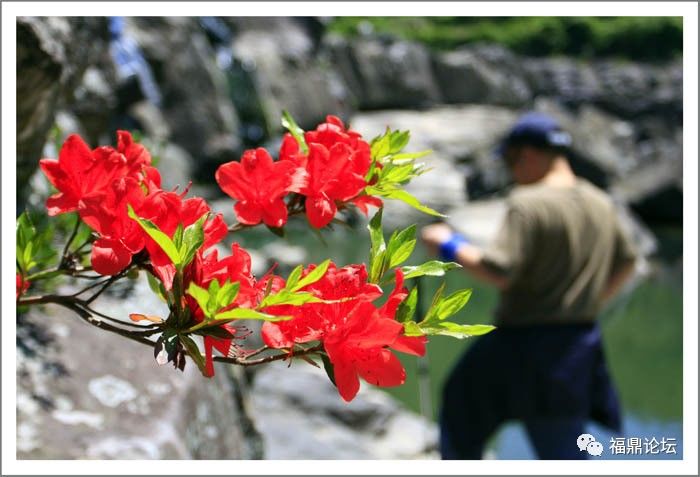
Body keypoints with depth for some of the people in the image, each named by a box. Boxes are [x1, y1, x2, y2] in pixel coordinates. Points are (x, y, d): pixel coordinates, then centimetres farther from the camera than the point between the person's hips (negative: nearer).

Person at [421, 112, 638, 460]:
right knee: (565, 457, 14)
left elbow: (498, 272, -25)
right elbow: (625, 263, 19)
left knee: (460, 422, 15)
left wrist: (450, 246, -10)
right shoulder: (601, 204, 7)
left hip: (524, 347, -7)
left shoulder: (529, 203, -17)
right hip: (579, 348, 7)